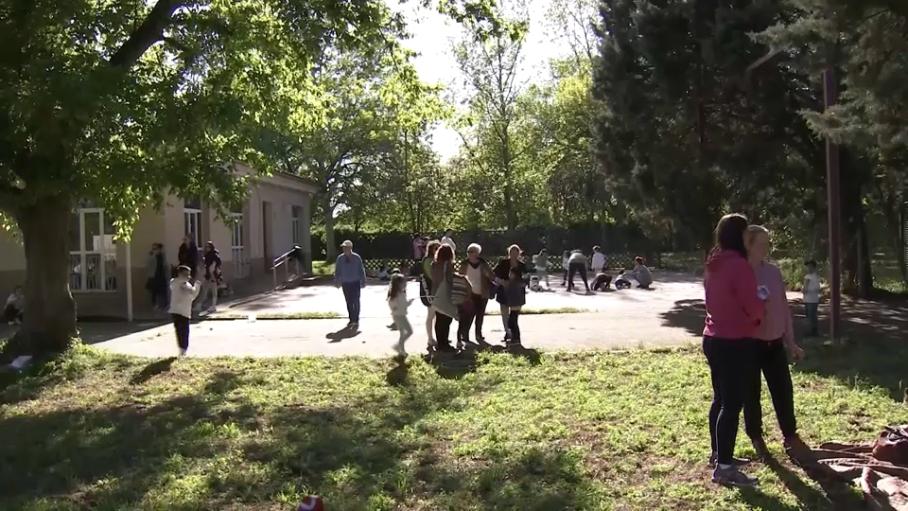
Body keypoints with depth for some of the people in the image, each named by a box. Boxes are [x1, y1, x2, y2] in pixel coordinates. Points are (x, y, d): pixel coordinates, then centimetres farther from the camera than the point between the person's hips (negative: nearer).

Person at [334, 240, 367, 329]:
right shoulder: (340, 258, -1)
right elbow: (337, 271, 8)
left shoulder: (357, 257, -6)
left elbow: (361, 270, -1)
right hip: (345, 283, 2)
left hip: (355, 283, -2)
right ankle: (351, 320, 21)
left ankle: (356, 321, 5)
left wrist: (363, 282, -1)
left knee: (355, 302, -3)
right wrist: (337, 282, 7)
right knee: (349, 302, 9)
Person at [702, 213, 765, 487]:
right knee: (732, 404, -5)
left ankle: (718, 454, 28)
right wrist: (762, 306, 3)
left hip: (713, 339, 9)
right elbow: (753, 308, -18)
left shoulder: (713, 265, 10)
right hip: (735, 343, -9)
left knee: (720, 399, 18)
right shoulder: (739, 265, -18)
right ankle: (724, 467, -2)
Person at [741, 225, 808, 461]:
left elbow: (784, 307, 10)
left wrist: (791, 341, 11)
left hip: (775, 342, 5)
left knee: (784, 390, 9)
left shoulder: (774, 271, 4)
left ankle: (790, 436, 25)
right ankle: (756, 439, 22)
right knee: (751, 393, 6)